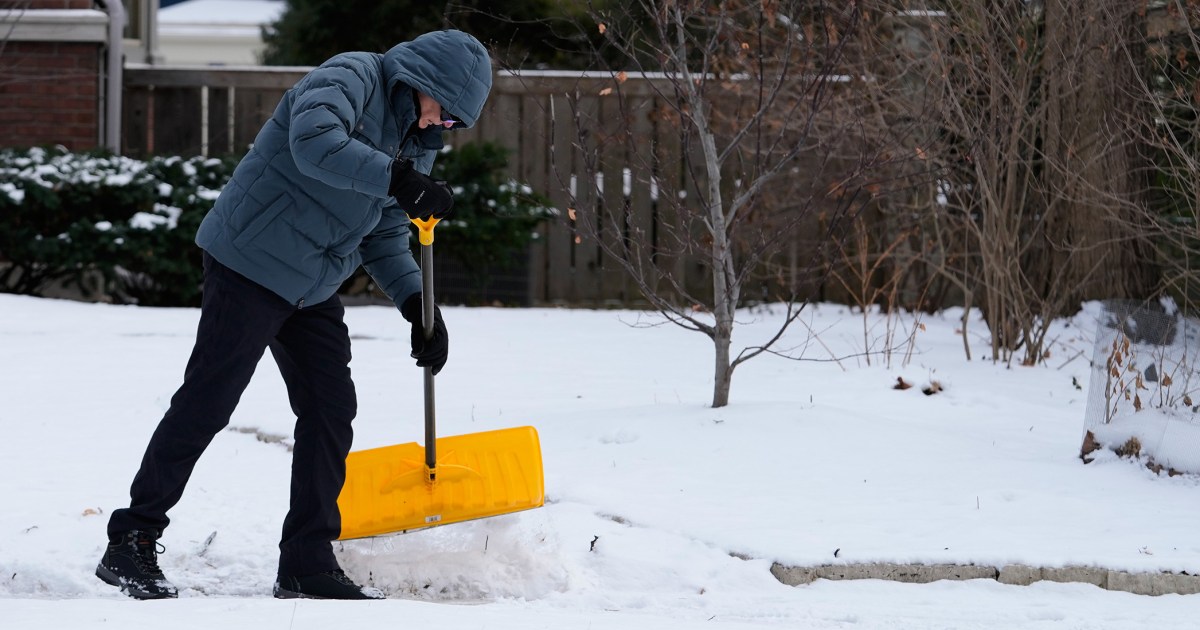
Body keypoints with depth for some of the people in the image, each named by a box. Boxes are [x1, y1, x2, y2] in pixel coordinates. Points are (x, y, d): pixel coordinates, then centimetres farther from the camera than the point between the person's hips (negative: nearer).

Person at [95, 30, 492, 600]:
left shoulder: (417, 141, 13)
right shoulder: (350, 78, -14)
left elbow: (386, 236, 16)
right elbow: (314, 143, -35)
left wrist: (418, 306, 2)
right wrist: (398, 180, -39)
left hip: (312, 289, 9)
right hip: (252, 263, -9)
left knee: (331, 408, 5)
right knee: (205, 404, -7)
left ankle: (307, 565, 11)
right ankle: (131, 544, 2)